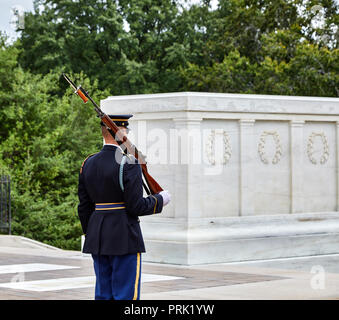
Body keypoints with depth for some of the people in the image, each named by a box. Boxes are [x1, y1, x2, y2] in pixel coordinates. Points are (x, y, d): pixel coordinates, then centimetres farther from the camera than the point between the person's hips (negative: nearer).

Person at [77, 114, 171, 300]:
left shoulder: (88, 163, 7)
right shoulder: (128, 163, -14)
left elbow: (84, 206, 10)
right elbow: (136, 206, -16)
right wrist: (159, 200, 1)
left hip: (97, 239, 7)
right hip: (124, 239, -7)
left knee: (103, 294, 11)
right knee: (126, 295, -2)